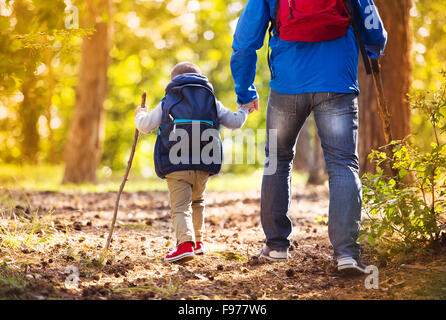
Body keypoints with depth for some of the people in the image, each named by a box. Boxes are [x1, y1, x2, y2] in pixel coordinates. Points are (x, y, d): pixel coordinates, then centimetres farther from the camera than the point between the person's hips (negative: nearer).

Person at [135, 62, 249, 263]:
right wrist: (244, 110, 40)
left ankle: (186, 244, -27)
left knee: (180, 207, -7)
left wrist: (140, 115, 32)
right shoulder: (212, 102, 15)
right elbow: (234, 122, 18)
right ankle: (197, 241, 31)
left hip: (176, 166, -3)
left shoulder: (166, 103, 11)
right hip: (204, 166, 3)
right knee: (197, 202, 25)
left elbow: (146, 126, 9)